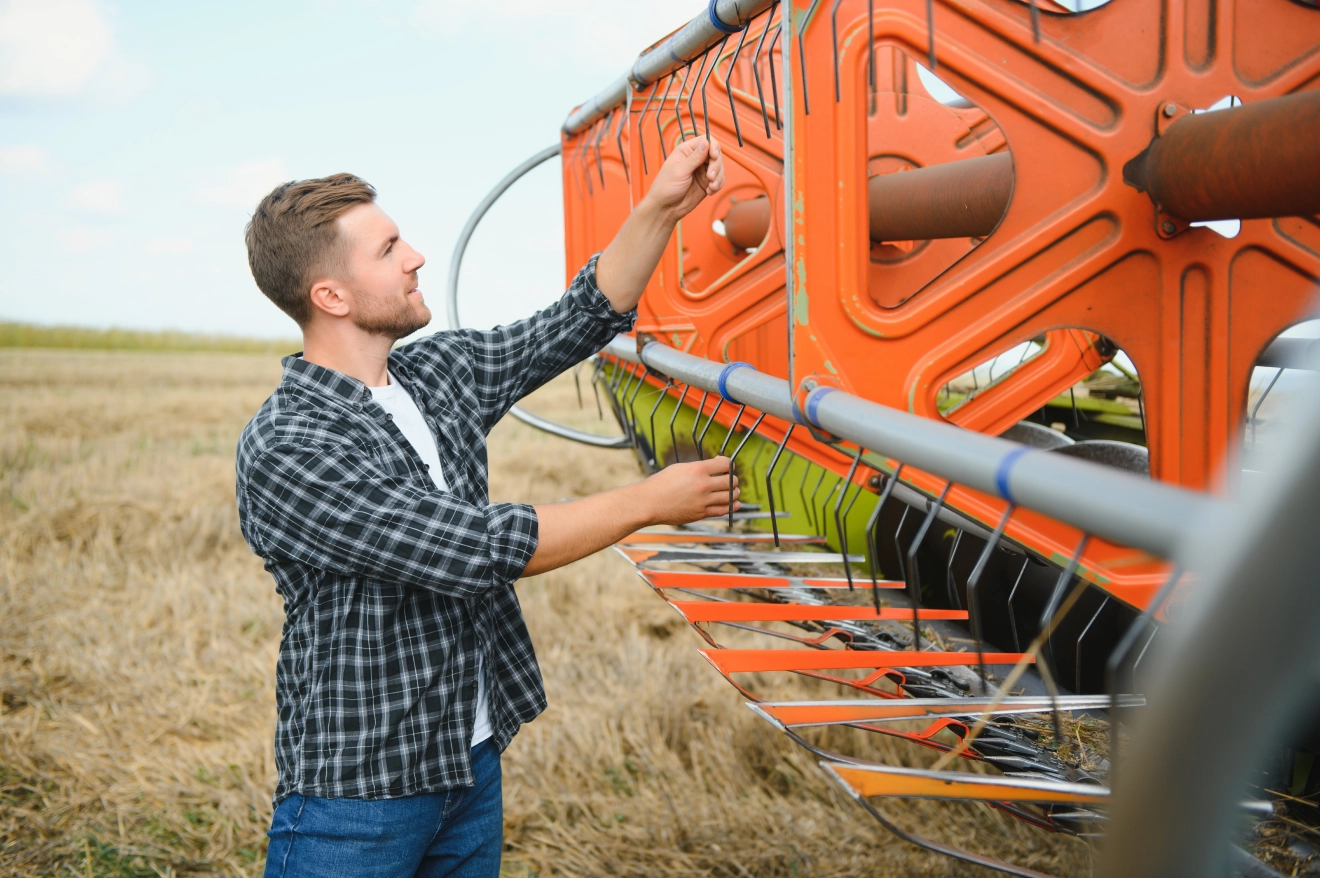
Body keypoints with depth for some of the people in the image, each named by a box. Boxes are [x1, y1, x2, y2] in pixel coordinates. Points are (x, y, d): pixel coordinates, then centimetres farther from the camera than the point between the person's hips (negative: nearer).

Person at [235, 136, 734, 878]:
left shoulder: (441, 372, 3)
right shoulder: (285, 451, -22)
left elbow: (585, 319, 9)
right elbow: (479, 548, -25)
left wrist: (662, 210, -5)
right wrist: (649, 503, -17)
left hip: (474, 762, 7)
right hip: (358, 793, -7)